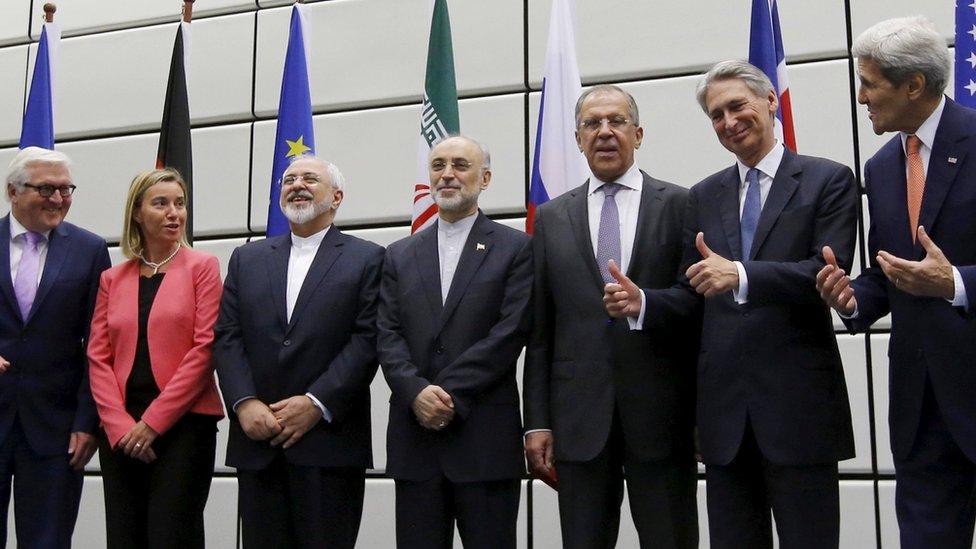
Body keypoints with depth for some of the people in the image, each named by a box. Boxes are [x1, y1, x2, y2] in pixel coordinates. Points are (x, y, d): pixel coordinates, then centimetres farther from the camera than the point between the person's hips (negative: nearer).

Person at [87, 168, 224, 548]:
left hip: (183, 423, -4)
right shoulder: (112, 278, 12)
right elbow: (98, 356, 6)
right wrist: (120, 424, -8)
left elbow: (205, 348, -7)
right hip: (120, 431, 4)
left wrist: (153, 422, -11)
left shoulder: (202, 267, 1)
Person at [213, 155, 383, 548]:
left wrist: (316, 404, -14)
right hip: (257, 442, 3)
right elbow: (227, 338, 7)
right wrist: (244, 403, -8)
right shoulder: (247, 259, 15)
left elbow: (367, 340, -6)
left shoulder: (367, 259, 3)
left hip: (329, 443, -3)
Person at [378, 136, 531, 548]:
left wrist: (448, 394, -13)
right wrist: (417, 391, -12)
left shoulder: (515, 248, 3)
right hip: (414, 436, 3)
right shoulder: (400, 255, 14)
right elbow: (388, 336, 5)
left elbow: (510, 332, -8)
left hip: (486, 437, -3)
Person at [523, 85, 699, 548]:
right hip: (579, 418, 2)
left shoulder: (681, 206, 3)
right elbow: (539, 330, 8)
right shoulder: (552, 218, 10)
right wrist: (536, 421, 3)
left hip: (662, 414, -1)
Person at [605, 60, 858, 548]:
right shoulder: (704, 196, 15)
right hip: (724, 406, 4)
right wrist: (643, 302, -8)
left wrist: (741, 275, -24)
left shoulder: (828, 180, 2)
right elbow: (693, 293, 13)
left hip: (799, 402, -4)